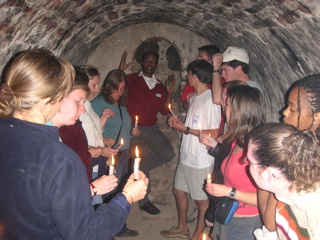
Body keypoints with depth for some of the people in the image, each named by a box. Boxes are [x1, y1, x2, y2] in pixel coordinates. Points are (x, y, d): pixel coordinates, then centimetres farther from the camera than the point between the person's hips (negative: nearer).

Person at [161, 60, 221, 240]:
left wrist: (186, 129, -18)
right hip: (186, 157, 9)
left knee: (202, 198, 9)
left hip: (201, 161, -9)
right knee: (179, 191, 20)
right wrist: (180, 123, 1)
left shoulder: (210, 100, -19)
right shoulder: (195, 98, 9)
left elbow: (213, 134, -23)